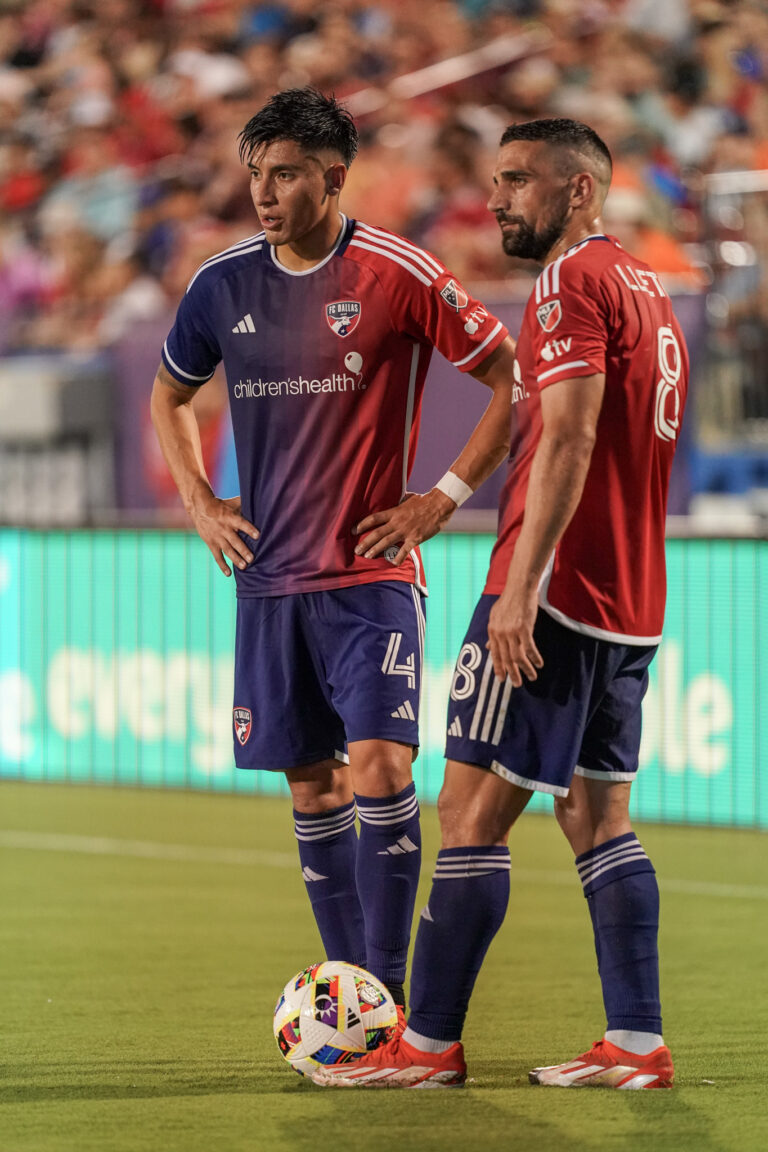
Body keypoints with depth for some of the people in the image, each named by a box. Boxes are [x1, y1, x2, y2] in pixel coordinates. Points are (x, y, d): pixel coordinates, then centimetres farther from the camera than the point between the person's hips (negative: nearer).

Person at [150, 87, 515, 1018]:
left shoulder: (398, 275, -8)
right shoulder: (225, 283, 5)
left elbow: (514, 378, -1)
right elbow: (169, 395, 24)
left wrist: (444, 497, -5)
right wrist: (200, 504, 11)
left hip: (371, 573, -4)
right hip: (268, 576, 5)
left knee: (379, 768, -17)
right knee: (311, 786, 7)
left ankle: (388, 989, -10)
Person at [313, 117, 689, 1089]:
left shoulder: (571, 280, -11)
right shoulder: (646, 289, 19)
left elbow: (570, 438, -21)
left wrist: (520, 588, -24)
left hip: (557, 590, -9)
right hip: (630, 604, 9)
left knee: (471, 810, -6)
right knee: (597, 817, 10)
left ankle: (429, 1044, -4)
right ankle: (636, 1044, 5)